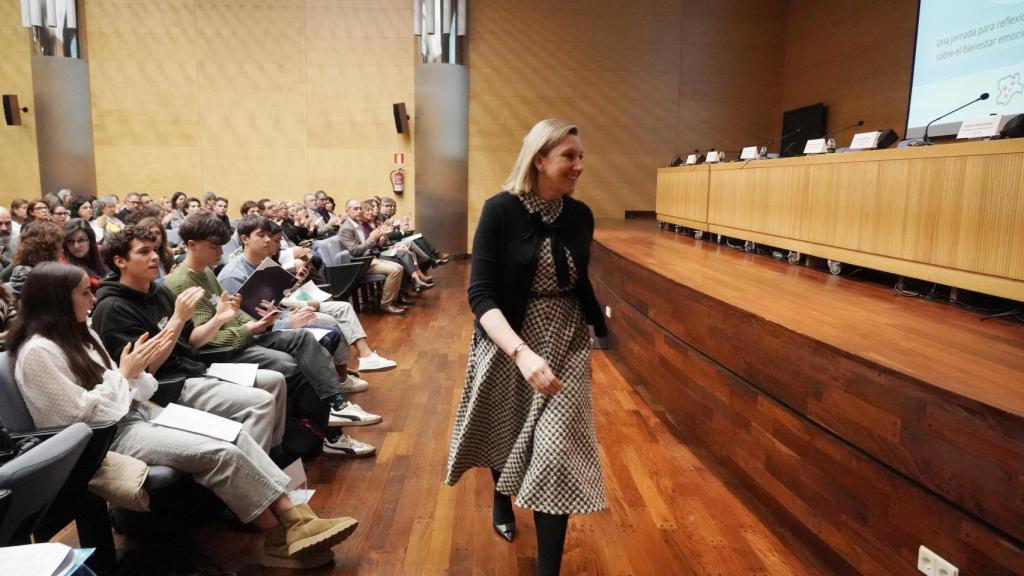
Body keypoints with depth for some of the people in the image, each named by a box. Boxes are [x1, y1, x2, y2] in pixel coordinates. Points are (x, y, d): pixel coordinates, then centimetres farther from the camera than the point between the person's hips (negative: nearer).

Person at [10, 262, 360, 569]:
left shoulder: (78, 334, 13)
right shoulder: (37, 352, -14)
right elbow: (79, 415, -18)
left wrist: (137, 366, -3)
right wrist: (125, 372, -10)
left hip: (134, 415, 9)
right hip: (105, 438, -9)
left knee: (236, 434, -12)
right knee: (221, 454, -26)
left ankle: (293, 518, -19)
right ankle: (281, 539, -14)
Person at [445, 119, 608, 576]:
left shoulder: (580, 215, -3)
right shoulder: (501, 210, -17)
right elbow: (480, 294, -24)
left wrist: (599, 324, 19)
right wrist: (521, 352, -38)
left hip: (566, 345, 2)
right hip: (508, 342, -2)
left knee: (558, 451, -5)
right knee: (503, 436, 22)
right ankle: (502, 500, 56)